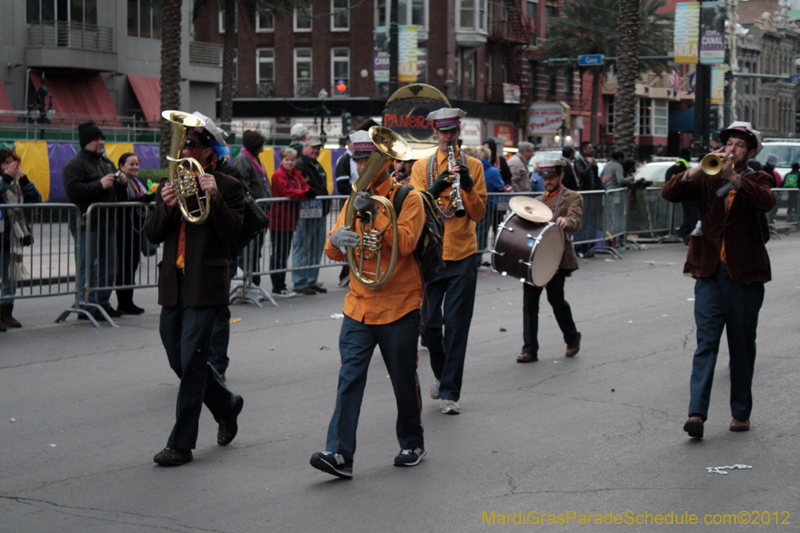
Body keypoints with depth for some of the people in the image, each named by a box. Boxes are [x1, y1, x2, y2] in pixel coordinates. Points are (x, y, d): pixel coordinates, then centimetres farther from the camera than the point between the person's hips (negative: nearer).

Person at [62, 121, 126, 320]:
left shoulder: (106, 162, 20)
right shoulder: (75, 164, -6)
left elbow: (116, 190, 29)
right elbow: (73, 190, -20)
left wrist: (121, 183, 5)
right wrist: (100, 185, -20)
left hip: (106, 222, 8)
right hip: (86, 223, -8)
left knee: (108, 265, 10)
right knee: (87, 266, -6)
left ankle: (103, 303, 19)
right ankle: (85, 306, -2)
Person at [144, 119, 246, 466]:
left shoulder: (227, 187, -2)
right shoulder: (169, 185, 13)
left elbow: (232, 233, -11)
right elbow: (152, 234, 6)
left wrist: (215, 198, -21)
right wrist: (166, 206, -11)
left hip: (205, 285, -6)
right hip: (173, 282, 6)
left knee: (191, 363, -8)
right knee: (179, 361, 12)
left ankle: (181, 444, -2)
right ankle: (227, 406, 36)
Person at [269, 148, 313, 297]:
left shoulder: (296, 174, 14)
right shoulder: (278, 175, -11)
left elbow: (305, 187, 5)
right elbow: (287, 192, -22)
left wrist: (309, 192, -17)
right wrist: (305, 194, -26)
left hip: (290, 220, 8)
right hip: (279, 220, -8)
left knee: (285, 254, 13)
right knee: (278, 254, -3)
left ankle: (281, 286, 20)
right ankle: (277, 288, 1)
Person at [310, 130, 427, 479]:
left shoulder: (409, 199, -2)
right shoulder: (355, 200, 12)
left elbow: (404, 243, -18)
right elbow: (334, 253, 5)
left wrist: (374, 214, -25)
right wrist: (337, 239, -18)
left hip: (399, 306, -3)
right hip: (359, 305, 4)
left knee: (404, 381, 7)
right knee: (349, 378, -8)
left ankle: (412, 444, 26)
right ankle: (339, 453, -13)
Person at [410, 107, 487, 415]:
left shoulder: (473, 166, 5)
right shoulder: (422, 167, 6)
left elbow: (479, 214, -1)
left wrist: (468, 187, -18)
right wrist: (437, 188, -24)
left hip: (463, 257, -1)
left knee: (456, 326, -4)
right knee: (429, 324, 5)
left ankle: (449, 392, 0)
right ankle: (442, 374, 31)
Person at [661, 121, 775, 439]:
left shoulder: (757, 180, 5)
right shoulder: (707, 179, 11)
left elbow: (766, 201, -19)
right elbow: (669, 193, -3)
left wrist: (734, 178, -31)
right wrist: (696, 171, -18)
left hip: (745, 274, -1)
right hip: (710, 272, 1)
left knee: (742, 347, 8)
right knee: (706, 344, -7)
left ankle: (741, 413, 18)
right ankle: (697, 412, -13)